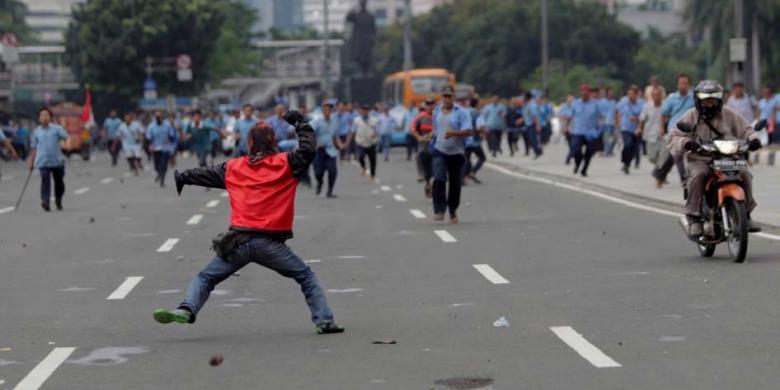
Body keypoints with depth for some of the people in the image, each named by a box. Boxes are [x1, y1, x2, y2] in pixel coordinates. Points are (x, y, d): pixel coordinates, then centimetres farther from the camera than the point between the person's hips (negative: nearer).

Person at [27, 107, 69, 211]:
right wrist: (31, 161, 14)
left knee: (59, 181, 9)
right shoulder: (36, 131, 10)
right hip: (43, 162, 0)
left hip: (57, 160, 0)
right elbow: (33, 148, 16)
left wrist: (67, 144, -31)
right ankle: (45, 201, -28)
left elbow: (66, 137, -8)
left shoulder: (57, 128, 2)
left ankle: (58, 201, 30)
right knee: (45, 179, -18)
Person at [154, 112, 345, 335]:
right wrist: (300, 124, 12)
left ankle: (186, 310, -11)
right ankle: (324, 321, 2)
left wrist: (183, 177, 41)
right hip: (270, 242, -2)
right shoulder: (285, 163, 2)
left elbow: (207, 174, 24)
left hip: (239, 240, 2)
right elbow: (308, 149, -3)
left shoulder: (233, 167, 13)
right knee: (306, 277, 13)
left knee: (205, 278, 13)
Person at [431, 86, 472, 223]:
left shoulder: (461, 112, -6)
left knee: (455, 184, 6)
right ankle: (439, 211, -18)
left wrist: (454, 133, -30)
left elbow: (468, 131, -16)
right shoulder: (437, 111, 10)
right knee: (439, 180, -18)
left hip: (457, 153, -2)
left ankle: (453, 211, 24)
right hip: (440, 151, 2)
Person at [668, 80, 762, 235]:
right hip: (699, 160, -2)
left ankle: (746, 215, -4)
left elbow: (745, 129, 11)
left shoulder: (729, 114, 6)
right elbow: (674, 136, -4)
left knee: (744, 175, -20)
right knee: (698, 175, -35)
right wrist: (686, 143, -26)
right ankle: (694, 218, -29)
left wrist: (753, 139, -12)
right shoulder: (690, 116, 0)